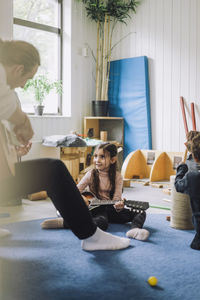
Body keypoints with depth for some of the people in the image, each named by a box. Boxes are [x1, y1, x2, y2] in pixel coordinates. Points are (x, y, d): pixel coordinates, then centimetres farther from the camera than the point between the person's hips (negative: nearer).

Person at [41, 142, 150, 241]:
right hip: (95, 208, -3)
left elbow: (116, 198, -8)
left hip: (111, 209, 3)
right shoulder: (91, 174, -4)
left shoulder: (117, 176, -3)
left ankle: (135, 229, -42)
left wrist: (118, 205, -32)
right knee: (101, 222, -38)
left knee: (141, 213, -12)